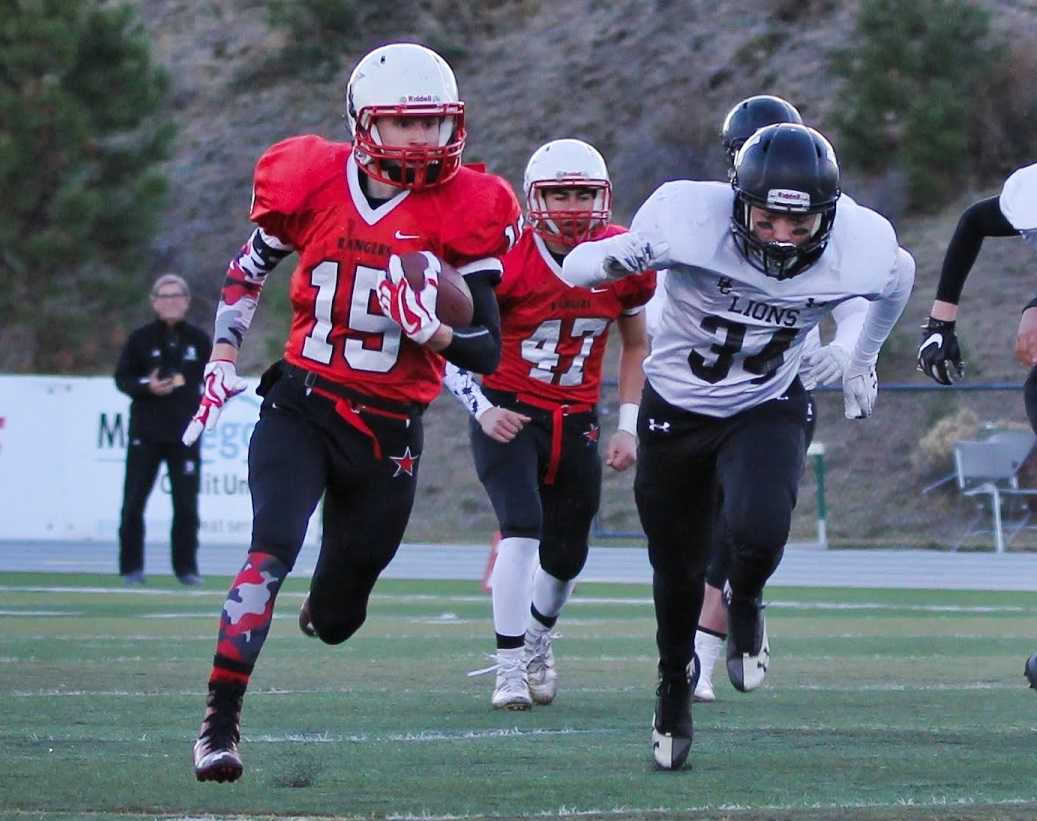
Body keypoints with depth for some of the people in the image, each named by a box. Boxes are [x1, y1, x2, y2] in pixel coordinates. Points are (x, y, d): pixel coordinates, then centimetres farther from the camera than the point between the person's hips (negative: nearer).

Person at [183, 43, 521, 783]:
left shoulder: (467, 209, -7)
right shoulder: (313, 179, -4)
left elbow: (489, 351, -8)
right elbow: (247, 273, 14)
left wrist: (430, 329, -27)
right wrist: (223, 362, 6)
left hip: (389, 434, 1)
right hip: (300, 407, -1)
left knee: (336, 619, 10)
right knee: (273, 549, -25)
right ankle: (220, 720, -22)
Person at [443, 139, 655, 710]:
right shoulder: (505, 260, -17)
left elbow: (636, 346, 12)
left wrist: (628, 426, 6)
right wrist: (482, 409, -18)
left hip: (576, 421, 4)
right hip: (507, 414, -4)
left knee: (566, 556, 11)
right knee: (523, 527, -23)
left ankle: (537, 639, 42)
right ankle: (509, 668, -16)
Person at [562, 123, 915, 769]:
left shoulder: (860, 248, -24)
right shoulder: (689, 218, -29)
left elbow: (898, 276, 4)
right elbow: (578, 267, -11)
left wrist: (863, 362, 13)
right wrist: (611, 262, -29)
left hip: (767, 409, 0)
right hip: (676, 407, 0)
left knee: (759, 530, -27)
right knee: (679, 568, 11)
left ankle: (745, 606, 10)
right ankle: (675, 686, 40)